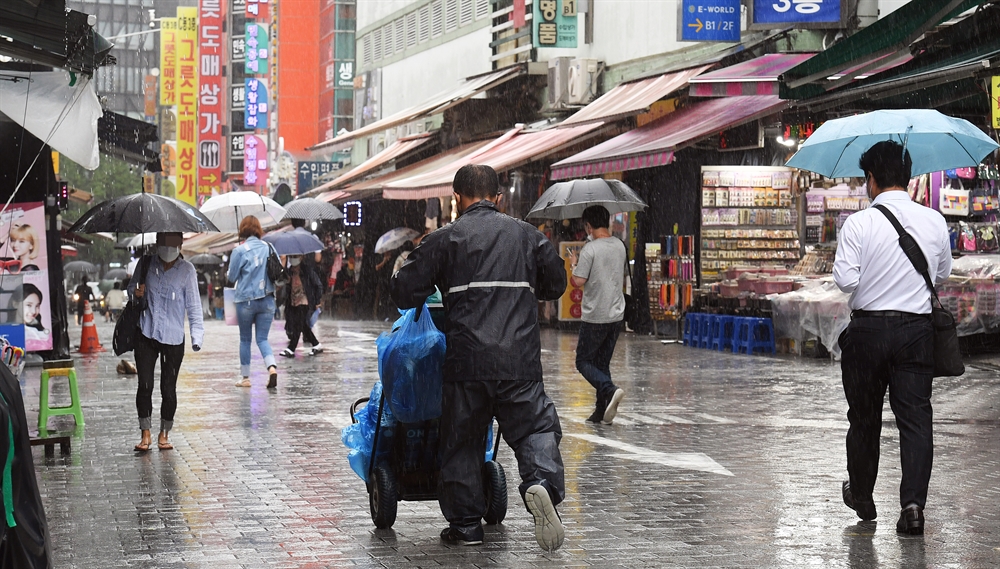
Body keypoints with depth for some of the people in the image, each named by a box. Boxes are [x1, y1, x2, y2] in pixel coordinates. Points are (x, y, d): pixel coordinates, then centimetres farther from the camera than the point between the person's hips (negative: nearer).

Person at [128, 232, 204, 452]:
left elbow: (193, 305, -1)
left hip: (173, 337, -1)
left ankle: (164, 434, 18)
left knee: (168, 388, 4)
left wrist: (197, 335, -9)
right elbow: (133, 287, 20)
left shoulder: (186, 270, 0)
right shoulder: (147, 265, 5)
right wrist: (135, 291, -6)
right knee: (145, 385, -2)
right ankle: (146, 434, 7)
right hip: (146, 335, 2)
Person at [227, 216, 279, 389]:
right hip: (267, 300, 3)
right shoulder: (268, 247, 1)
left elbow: (231, 277, -4)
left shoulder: (240, 251, -10)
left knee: (245, 339, 10)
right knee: (262, 338, 7)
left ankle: (245, 378, 16)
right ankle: (272, 367, -16)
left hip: (246, 300, -3)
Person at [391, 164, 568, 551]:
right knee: (537, 427, 9)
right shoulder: (527, 235, 11)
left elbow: (404, 291, 1)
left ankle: (465, 525, 13)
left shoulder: (446, 238, 2)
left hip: (467, 359, -1)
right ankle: (543, 482, -20)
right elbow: (556, 284, 21)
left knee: (462, 440, 11)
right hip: (521, 359, 1)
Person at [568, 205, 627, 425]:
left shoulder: (590, 249, -15)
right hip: (617, 315, 7)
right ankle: (602, 411, 10)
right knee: (602, 363, 14)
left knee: (584, 361, 3)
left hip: (595, 317, -7)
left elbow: (578, 281, -17)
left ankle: (610, 390, -21)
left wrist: (574, 265, 2)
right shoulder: (620, 246, 7)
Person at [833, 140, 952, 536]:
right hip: (916, 330, 2)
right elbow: (943, 274, 13)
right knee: (916, 418, 2)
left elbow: (845, 280, -15)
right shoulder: (934, 222, 0)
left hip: (867, 330, -1)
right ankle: (913, 502, -12)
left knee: (864, 418, 14)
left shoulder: (859, 224, -11)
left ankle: (861, 497, 29)